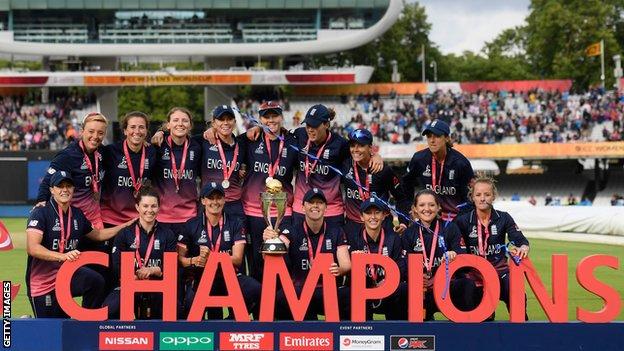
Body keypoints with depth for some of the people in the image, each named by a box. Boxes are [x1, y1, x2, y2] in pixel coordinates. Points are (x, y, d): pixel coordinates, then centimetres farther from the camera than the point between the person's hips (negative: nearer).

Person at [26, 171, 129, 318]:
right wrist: (63, 256, -39)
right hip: (43, 282, -5)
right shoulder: (41, 213, -13)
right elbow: (32, 248, -26)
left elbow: (98, 234, 25)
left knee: (96, 281, -26)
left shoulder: (77, 214, 7)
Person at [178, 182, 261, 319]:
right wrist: (195, 260, -18)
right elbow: (179, 258, 5)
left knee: (256, 290, -29)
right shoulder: (191, 225, 7)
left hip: (229, 276, 1)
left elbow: (237, 259, -2)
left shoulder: (235, 224, 7)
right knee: (191, 302, -35)